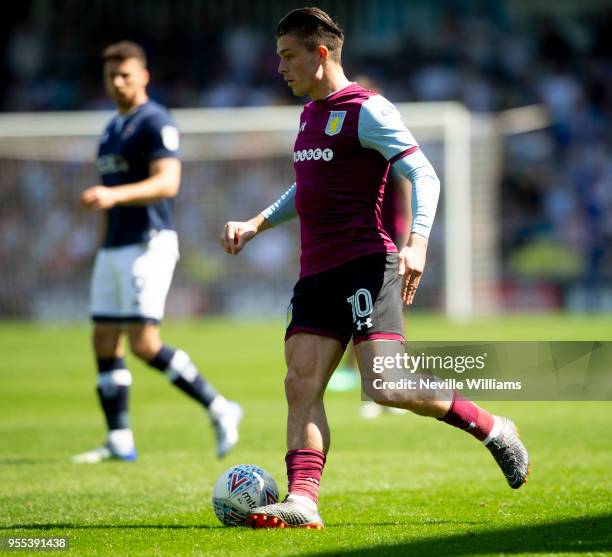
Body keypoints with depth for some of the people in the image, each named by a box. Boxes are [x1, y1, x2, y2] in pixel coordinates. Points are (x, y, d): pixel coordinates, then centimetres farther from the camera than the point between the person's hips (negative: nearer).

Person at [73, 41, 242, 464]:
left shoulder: (156, 123, -10)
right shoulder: (113, 128, 18)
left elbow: (167, 183, -23)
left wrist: (114, 195, -35)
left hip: (147, 245, -9)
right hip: (113, 248, 9)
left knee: (144, 344, -15)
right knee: (105, 345, 4)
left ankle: (219, 409, -4)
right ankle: (120, 441, 8)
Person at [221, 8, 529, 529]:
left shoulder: (366, 110, -7)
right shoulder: (311, 114, 20)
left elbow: (424, 175, -13)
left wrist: (417, 241, -28)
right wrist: (257, 223, 29)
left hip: (366, 266, -9)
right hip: (318, 272, 9)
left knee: (385, 387, -18)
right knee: (301, 384, -6)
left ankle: (492, 429, 0)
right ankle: (302, 500, -12)